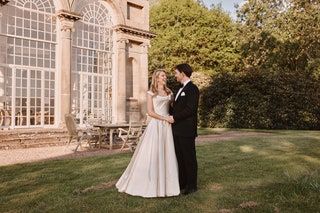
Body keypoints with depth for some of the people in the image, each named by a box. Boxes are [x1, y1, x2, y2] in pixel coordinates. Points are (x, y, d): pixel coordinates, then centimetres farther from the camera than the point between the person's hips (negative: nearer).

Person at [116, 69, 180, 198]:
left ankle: (165, 184, 17)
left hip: (167, 127, 5)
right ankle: (149, 184, 13)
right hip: (155, 125, -4)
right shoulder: (151, 93, 1)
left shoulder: (169, 93, 14)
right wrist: (164, 118, -12)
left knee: (167, 154, 5)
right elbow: (150, 112, -7)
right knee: (152, 154, -2)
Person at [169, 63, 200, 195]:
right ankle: (182, 183, 27)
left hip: (186, 130, -9)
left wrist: (175, 118, -14)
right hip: (177, 130, 9)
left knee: (189, 158, 2)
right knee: (180, 158, 15)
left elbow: (190, 109, -20)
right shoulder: (181, 89, 19)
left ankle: (191, 186, 15)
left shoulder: (192, 89, -11)